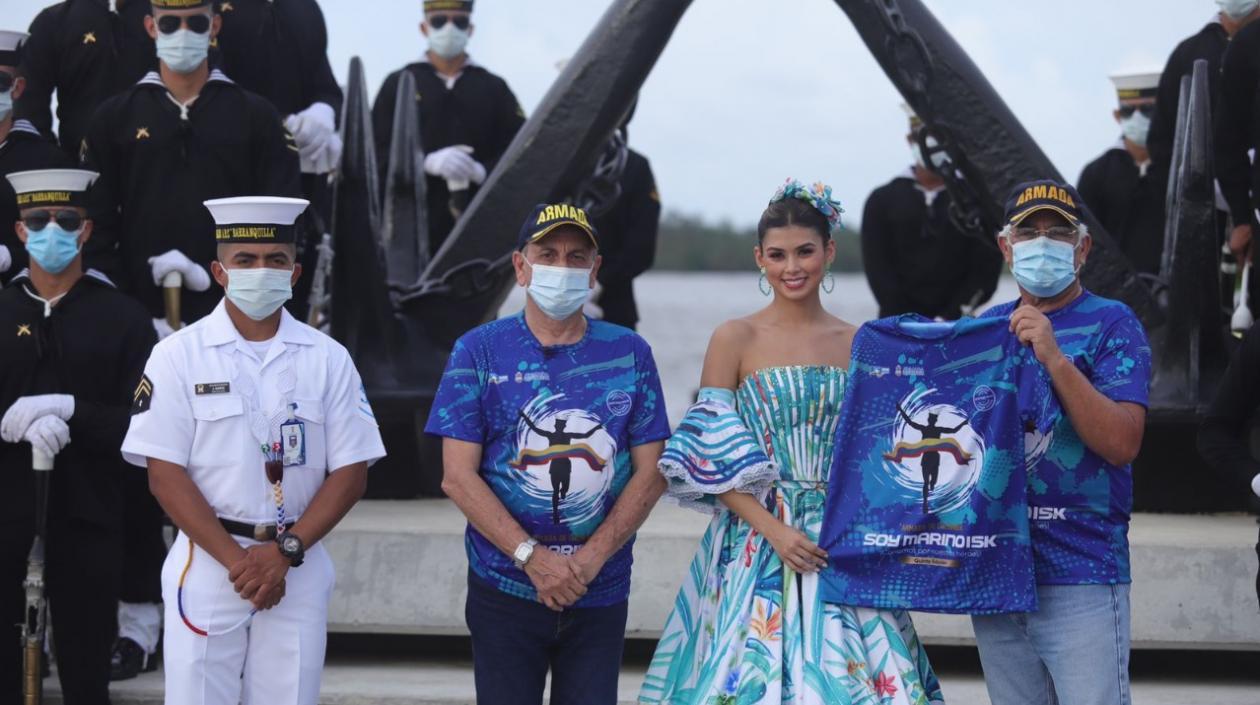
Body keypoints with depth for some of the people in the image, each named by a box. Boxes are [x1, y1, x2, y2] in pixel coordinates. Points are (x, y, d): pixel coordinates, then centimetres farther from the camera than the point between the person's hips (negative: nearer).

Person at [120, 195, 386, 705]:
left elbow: (351, 472, 3)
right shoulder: (178, 356, 0)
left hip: (300, 569, 2)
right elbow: (164, 473, -5)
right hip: (207, 563, -2)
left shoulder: (328, 359, 5)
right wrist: (235, 560, -12)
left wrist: (286, 550, -10)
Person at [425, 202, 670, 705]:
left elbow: (650, 473, 2)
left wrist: (591, 558, -11)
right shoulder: (480, 351, 0)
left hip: (601, 595, 1)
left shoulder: (628, 354, 5)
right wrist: (532, 556, -15)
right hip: (504, 590, -1)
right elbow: (458, 476, -5)